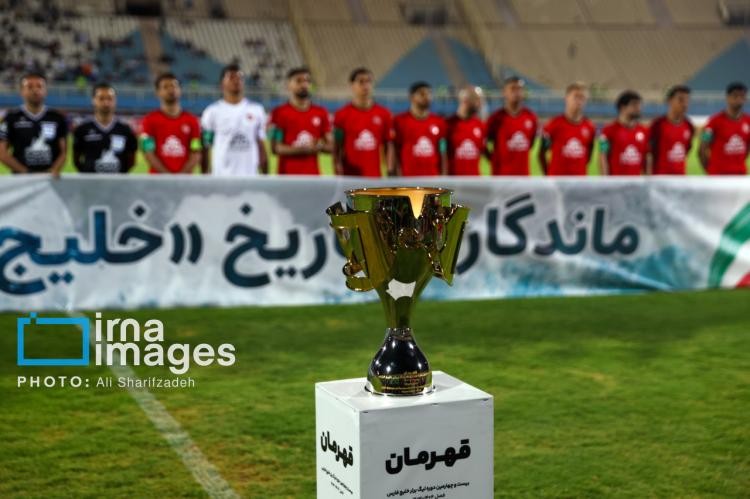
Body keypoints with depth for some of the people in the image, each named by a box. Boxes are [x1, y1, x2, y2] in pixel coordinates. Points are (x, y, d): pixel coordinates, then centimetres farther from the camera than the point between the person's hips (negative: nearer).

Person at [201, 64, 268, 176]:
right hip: (221, 177, -2)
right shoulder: (213, 112, 0)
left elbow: (261, 147, 11)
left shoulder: (256, 110, 8)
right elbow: (205, 148, 3)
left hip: (249, 176, 2)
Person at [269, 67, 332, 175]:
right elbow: (275, 148, -7)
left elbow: (330, 146, 12)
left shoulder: (321, 113, 10)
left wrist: (319, 146, -10)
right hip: (288, 174, -4)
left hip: (313, 175, 4)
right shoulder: (280, 113, -2)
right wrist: (301, 149, -17)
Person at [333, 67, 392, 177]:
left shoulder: (383, 114, 6)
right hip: (350, 176, -2)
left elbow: (388, 146, 10)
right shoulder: (342, 115, -2)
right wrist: (339, 177, -9)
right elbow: (337, 149, -2)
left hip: (375, 176, 3)